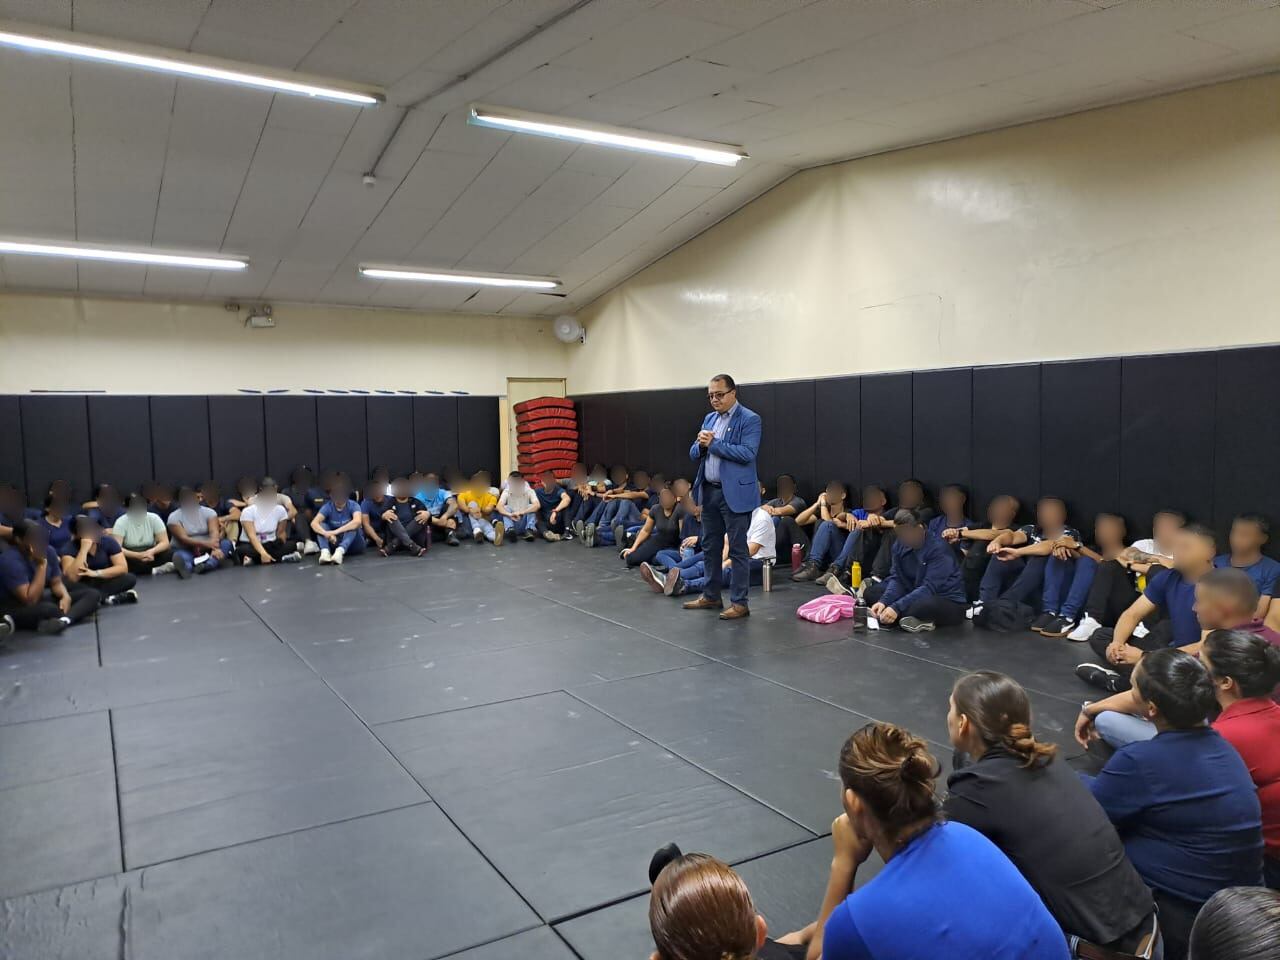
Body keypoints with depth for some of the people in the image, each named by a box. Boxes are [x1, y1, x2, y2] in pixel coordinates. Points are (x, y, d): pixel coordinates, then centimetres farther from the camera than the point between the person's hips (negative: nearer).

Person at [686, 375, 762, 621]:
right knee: (710, 546, 15)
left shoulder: (749, 419, -8)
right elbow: (694, 454, 13)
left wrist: (713, 444, -18)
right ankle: (711, 596, 27)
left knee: (737, 549, -1)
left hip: (735, 493, -8)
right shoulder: (709, 419, 14)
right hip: (709, 491, 8)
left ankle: (739, 602, 6)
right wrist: (701, 445, -10)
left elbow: (747, 453, -20)